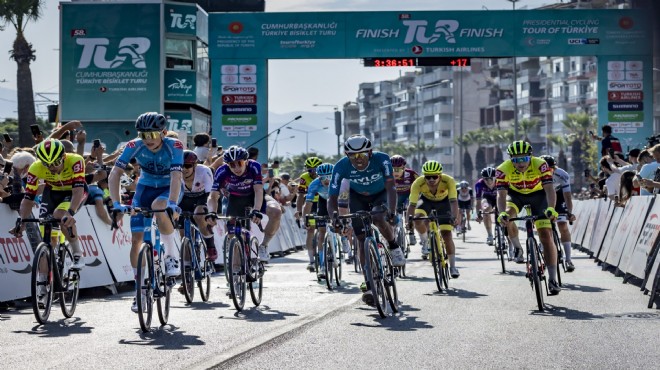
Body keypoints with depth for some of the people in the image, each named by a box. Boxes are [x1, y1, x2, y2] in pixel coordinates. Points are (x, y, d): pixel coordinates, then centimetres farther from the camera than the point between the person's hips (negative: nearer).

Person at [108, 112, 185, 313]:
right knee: (136, 238, -8)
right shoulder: (134, 146, -22)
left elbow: (176, 177, -38)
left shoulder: (174, 146, -27)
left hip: (169, 188, -3)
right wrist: (117, 204, -37)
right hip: (146, 187, 3)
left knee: (158, 206, -37)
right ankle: (141, 289, 5)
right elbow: (114, 175, -26)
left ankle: (172, 255, -18)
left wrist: (172, 204, -52)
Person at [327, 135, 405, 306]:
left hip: (380, 195, -1)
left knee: (378, 218, -32)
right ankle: (368, 285, -4)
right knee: (362, 238, -9)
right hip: (358, 197, 1)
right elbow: (332, 197, -27)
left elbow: (391, 187, -40)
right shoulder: (341, 166, -30)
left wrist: (392, 212, -54)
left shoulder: (381, 159, -34)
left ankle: (394, 246, -2)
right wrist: (335, 217, -45)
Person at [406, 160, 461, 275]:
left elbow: (453, 201, -43)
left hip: (443, 202, -1)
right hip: (426, 200, 1)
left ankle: (453, 266, 4)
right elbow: (412, 204, -37)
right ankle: (425, 242, 1)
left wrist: (455, 217, -59)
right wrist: (409, 219, -54)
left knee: (446, 235, -10)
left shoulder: (448, 181, -36)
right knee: (418, 220, -30)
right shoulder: (418, 183, -35)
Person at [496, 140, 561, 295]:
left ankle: (553, 279, -9)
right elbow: (501, 194, -35)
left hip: (537, 194, -1)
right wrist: (502, 213, -54)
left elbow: (549, 188, -39)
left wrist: (551, 208, -57)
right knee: (506, 217, -32)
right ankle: (518, 249, -5)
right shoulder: (503, 170, -29)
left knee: (546, 236, -12)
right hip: (515, 194, 1)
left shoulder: (540, 165, -32)